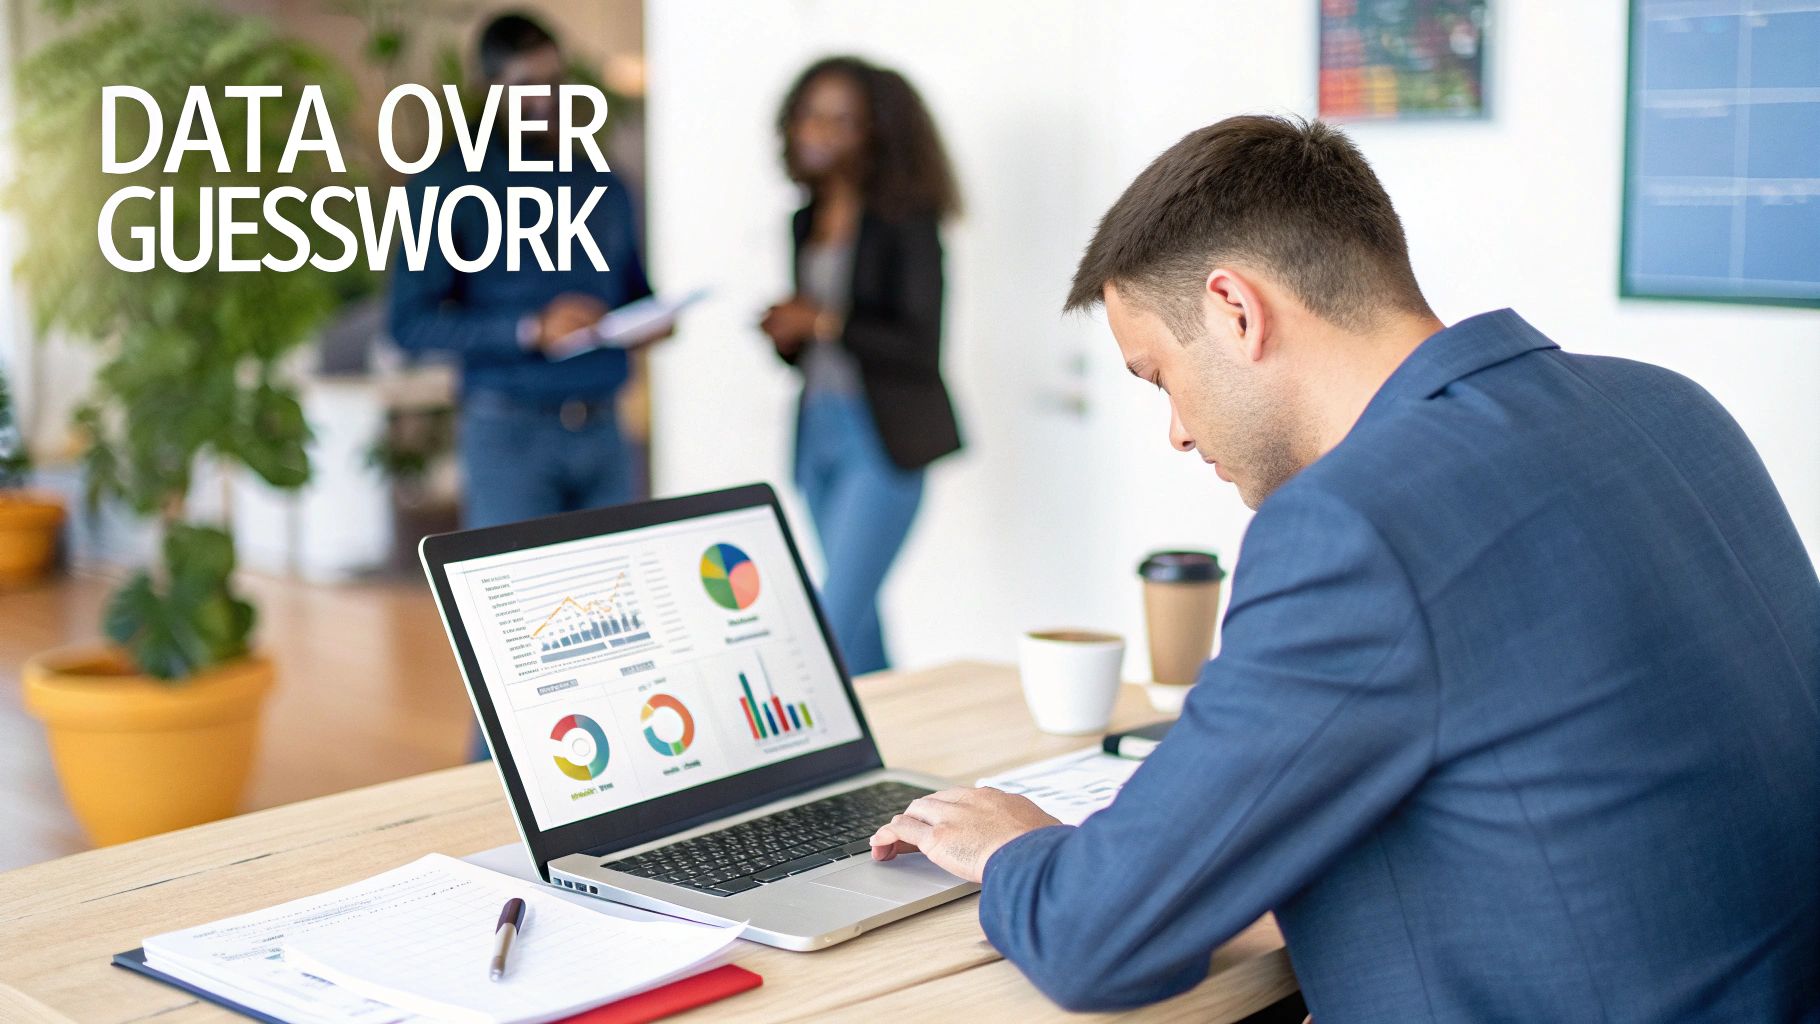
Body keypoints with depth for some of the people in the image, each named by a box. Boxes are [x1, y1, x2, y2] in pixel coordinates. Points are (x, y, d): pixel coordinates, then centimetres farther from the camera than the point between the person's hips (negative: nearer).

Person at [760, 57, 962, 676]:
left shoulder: (905, 219, -7)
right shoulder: (807, 222, 14)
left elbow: (921, 348, -13)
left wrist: (825, 322, -20)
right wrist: (782, 331, -1)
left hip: (881, 438, -7)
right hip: (818, 432, 7)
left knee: (836, 621, -12)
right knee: (859, 616, 12)